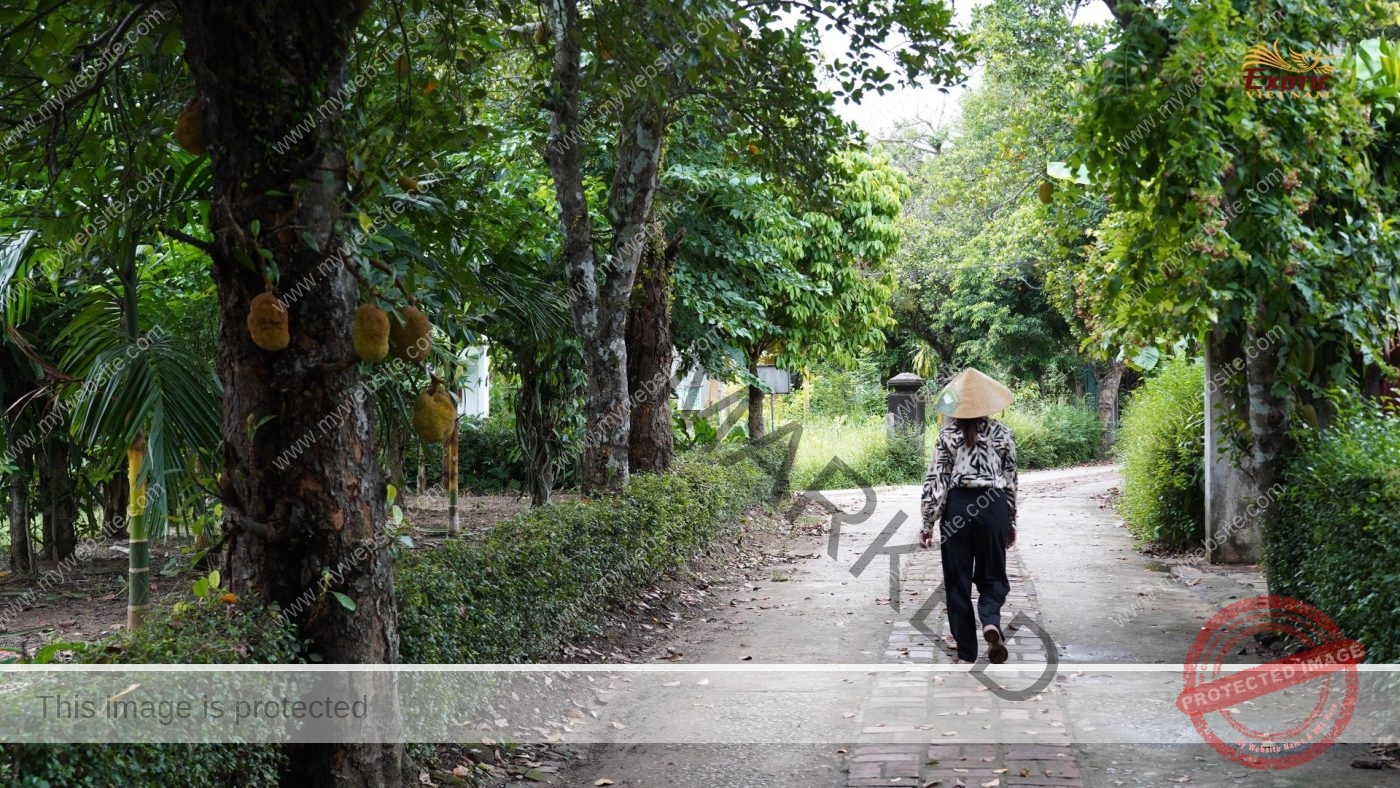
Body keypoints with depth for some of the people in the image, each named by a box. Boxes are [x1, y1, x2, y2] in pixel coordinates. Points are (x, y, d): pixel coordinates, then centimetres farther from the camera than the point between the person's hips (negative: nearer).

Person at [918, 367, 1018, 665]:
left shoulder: (948, 433, -1)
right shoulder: (1002, 433, 3)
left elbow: (936, 479, -4)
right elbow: (1010, 480, 6)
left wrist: (927, 523, 1)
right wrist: (1011, 522, 16)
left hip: (958, 506, -1)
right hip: (994, 507, 1)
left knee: (958, 580, 8)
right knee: (992, 575, 13)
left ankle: (966, 653, 9)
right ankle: (991, 622, -18)